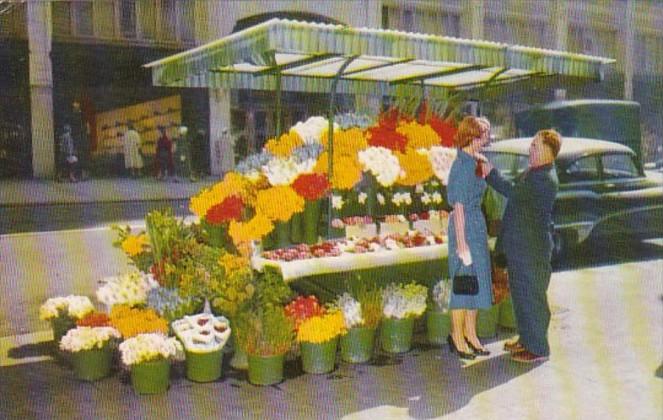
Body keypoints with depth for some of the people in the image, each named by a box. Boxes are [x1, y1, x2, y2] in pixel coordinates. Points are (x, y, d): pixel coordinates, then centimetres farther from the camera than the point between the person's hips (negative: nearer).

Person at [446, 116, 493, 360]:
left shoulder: (473, 162, 10)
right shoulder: (463, 166, -18)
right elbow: (459, 207, -20)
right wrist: (462, 244, -20)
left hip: (477, 225, 10)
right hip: (465, 228, -10)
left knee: (476, 282, 14)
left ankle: (470, 335, 25)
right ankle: (457, 337, 12)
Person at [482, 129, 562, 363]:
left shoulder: (546, 179, -19)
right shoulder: (532, 172, 13)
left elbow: (513, 192, -26)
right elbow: (515, 195, 19)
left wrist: (491, 174, -20)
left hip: (532, 247, -10)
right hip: (519, 245, 10)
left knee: (532, 295, -1)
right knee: (520, 292, 18)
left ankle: (538, 348, 10)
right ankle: (526, 339, 32)